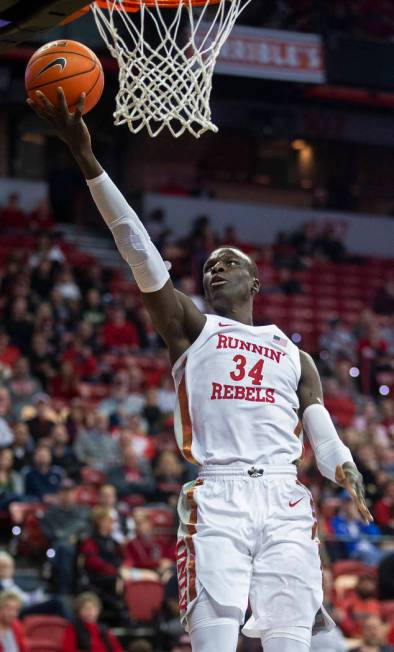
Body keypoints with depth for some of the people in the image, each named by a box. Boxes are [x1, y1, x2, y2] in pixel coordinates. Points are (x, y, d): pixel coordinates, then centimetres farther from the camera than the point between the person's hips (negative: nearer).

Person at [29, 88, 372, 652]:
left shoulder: (294, 355, 26)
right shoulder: (191, 329, 19)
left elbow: (325, 441, 19)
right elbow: (139, 249, 9)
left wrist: (347, 472, -6)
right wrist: (86, 157, -1)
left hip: (285, 502, 2)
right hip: (218, 498, -2)